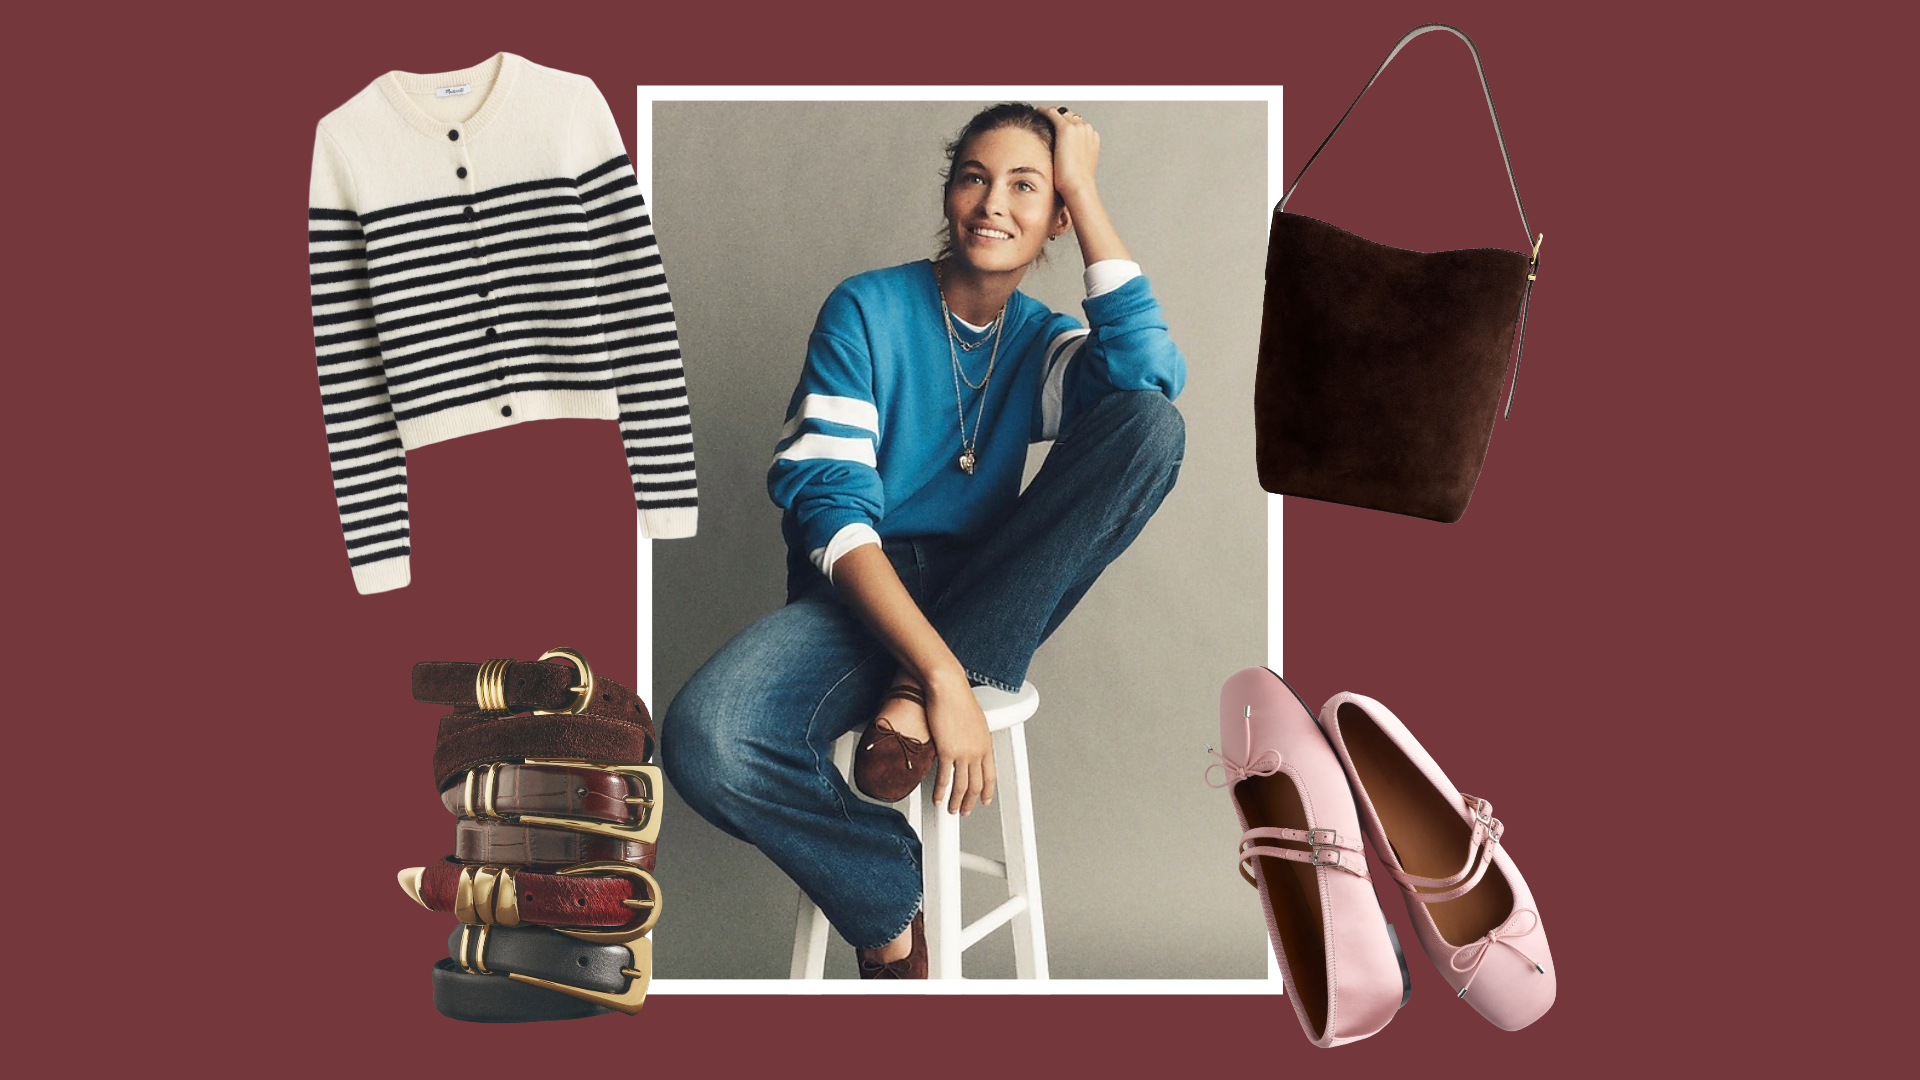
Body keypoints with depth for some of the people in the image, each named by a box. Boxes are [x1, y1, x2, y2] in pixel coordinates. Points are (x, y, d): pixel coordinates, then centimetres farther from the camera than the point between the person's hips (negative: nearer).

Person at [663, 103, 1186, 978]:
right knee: (704, 740, -36)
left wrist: (1084, 189, -10)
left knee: (1150, 422, -21)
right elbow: (829, 504, -14)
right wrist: (943, 673, -26)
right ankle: (893, 904, -6)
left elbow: (1153, 374, -17)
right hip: (858, 594, -2)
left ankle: (909, 701, -25)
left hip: (983, 602, 3)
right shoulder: (867, 308, -1)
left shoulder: (1042, 341, 8)